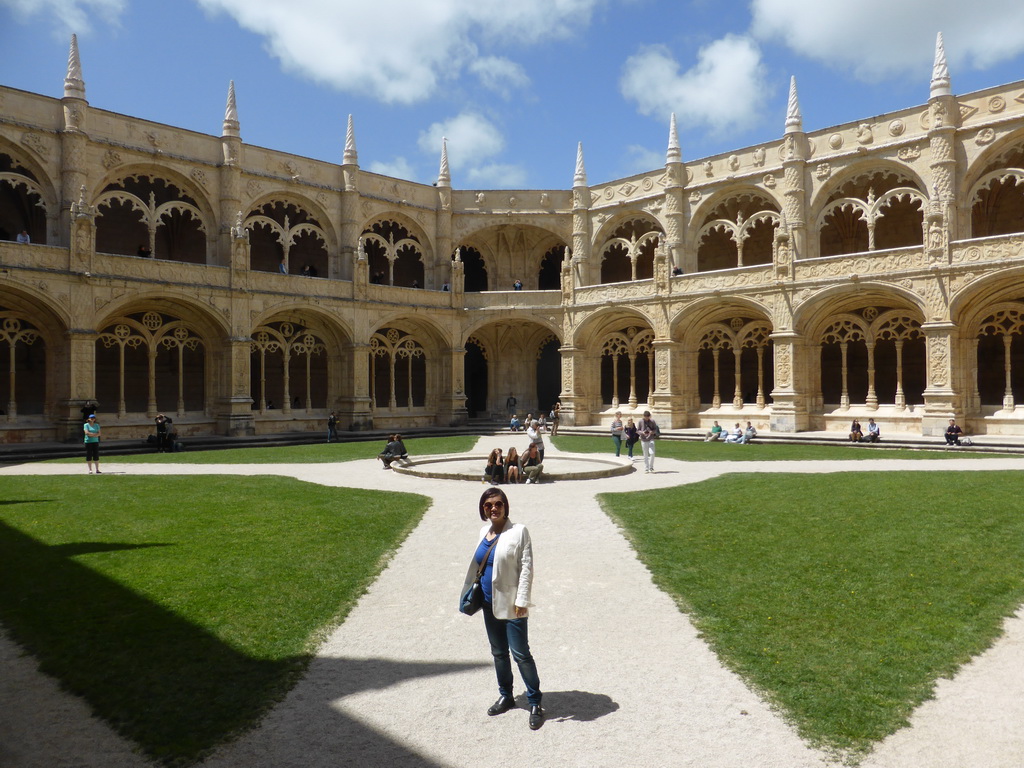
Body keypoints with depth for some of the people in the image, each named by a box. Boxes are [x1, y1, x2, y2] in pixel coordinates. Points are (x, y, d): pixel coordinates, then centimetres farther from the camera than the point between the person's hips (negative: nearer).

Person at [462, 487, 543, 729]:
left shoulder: (518, 531, -13)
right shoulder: (484, 531, 6)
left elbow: (526, 567, -14)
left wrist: (522, 600, -18)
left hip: (511, 604, -6)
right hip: (489, 603, 7)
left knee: (520, 654, -2)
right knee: (498, 652, 18)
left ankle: (535, 703, 13)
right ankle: (506, 696, 34)